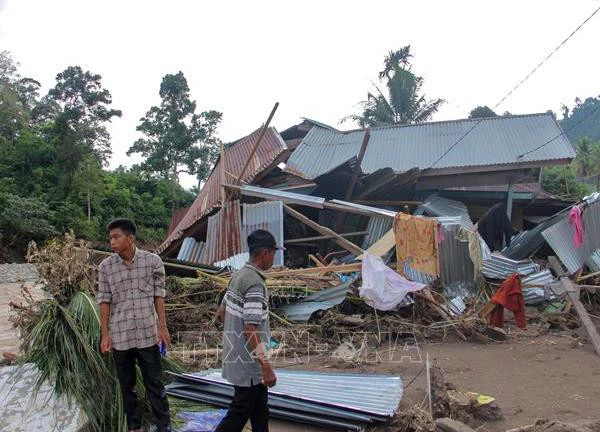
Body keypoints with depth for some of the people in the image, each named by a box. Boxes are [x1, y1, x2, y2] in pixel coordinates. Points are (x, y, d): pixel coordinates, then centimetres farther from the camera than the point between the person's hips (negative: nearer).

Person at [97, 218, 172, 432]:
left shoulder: (153, 261, -7)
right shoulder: (105, 267, -4)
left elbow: (159, 295, 0)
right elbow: (104, 301, 0)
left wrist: (162, 327, -2)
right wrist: (105, 335, -1)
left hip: (147, 334, -1)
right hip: (120, 336, 1)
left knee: (154, 383, 7)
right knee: (127, 386, 14)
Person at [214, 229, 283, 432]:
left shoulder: (238, 275, 5)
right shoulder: (255, 284, -23)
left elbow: (222, 312, 14)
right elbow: (251, 330, -27)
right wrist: (266, 366, -24)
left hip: (236, 355, 9)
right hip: (248, 363, -9)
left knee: (260, 410, 21)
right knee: (239, 414, 4)